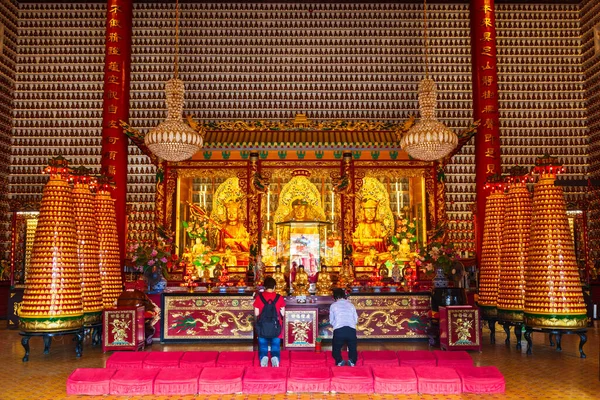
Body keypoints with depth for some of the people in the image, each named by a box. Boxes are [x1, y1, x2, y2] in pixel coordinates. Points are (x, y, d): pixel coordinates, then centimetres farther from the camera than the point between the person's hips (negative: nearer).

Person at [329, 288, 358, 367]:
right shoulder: (351, 305, 16)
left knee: (336, 348, 18)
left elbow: (331, 321, 15)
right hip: (351, 330, 1)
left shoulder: (333, 305, 12)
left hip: (338, 330, -1)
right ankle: (352, 360, -13)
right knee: (352, 348, 18)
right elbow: (356, 320, 17)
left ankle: (339, 360, -11)